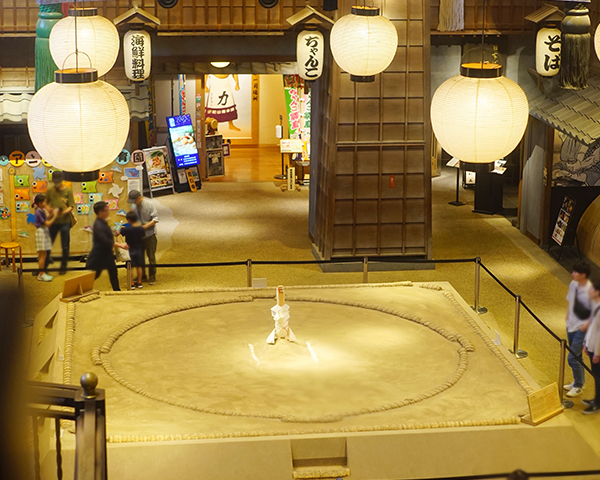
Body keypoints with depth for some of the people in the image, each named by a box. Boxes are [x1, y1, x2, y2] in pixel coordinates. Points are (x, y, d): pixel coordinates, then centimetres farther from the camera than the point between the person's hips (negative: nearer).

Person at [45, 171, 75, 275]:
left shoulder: (68, 191, -3)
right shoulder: (50, 191, 3)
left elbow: (71, 206, -6)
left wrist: (65, 211, -25)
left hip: (65, 221, -2)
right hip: (53, 221, 2)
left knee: (65, 246, 7)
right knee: (48, 244, 6)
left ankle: (63, 267, 19)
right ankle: (45, 265, 18)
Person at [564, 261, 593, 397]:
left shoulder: (590, 291, -24)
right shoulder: (573, 284, -2)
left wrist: (586, 325, -18)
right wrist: (567, 319, 10)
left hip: (582, 329, -7)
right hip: (571, 325, 7)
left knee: (572, 358, -4)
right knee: (576, 356, 19)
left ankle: (578, 386, 13)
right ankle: (578, 382, 36)